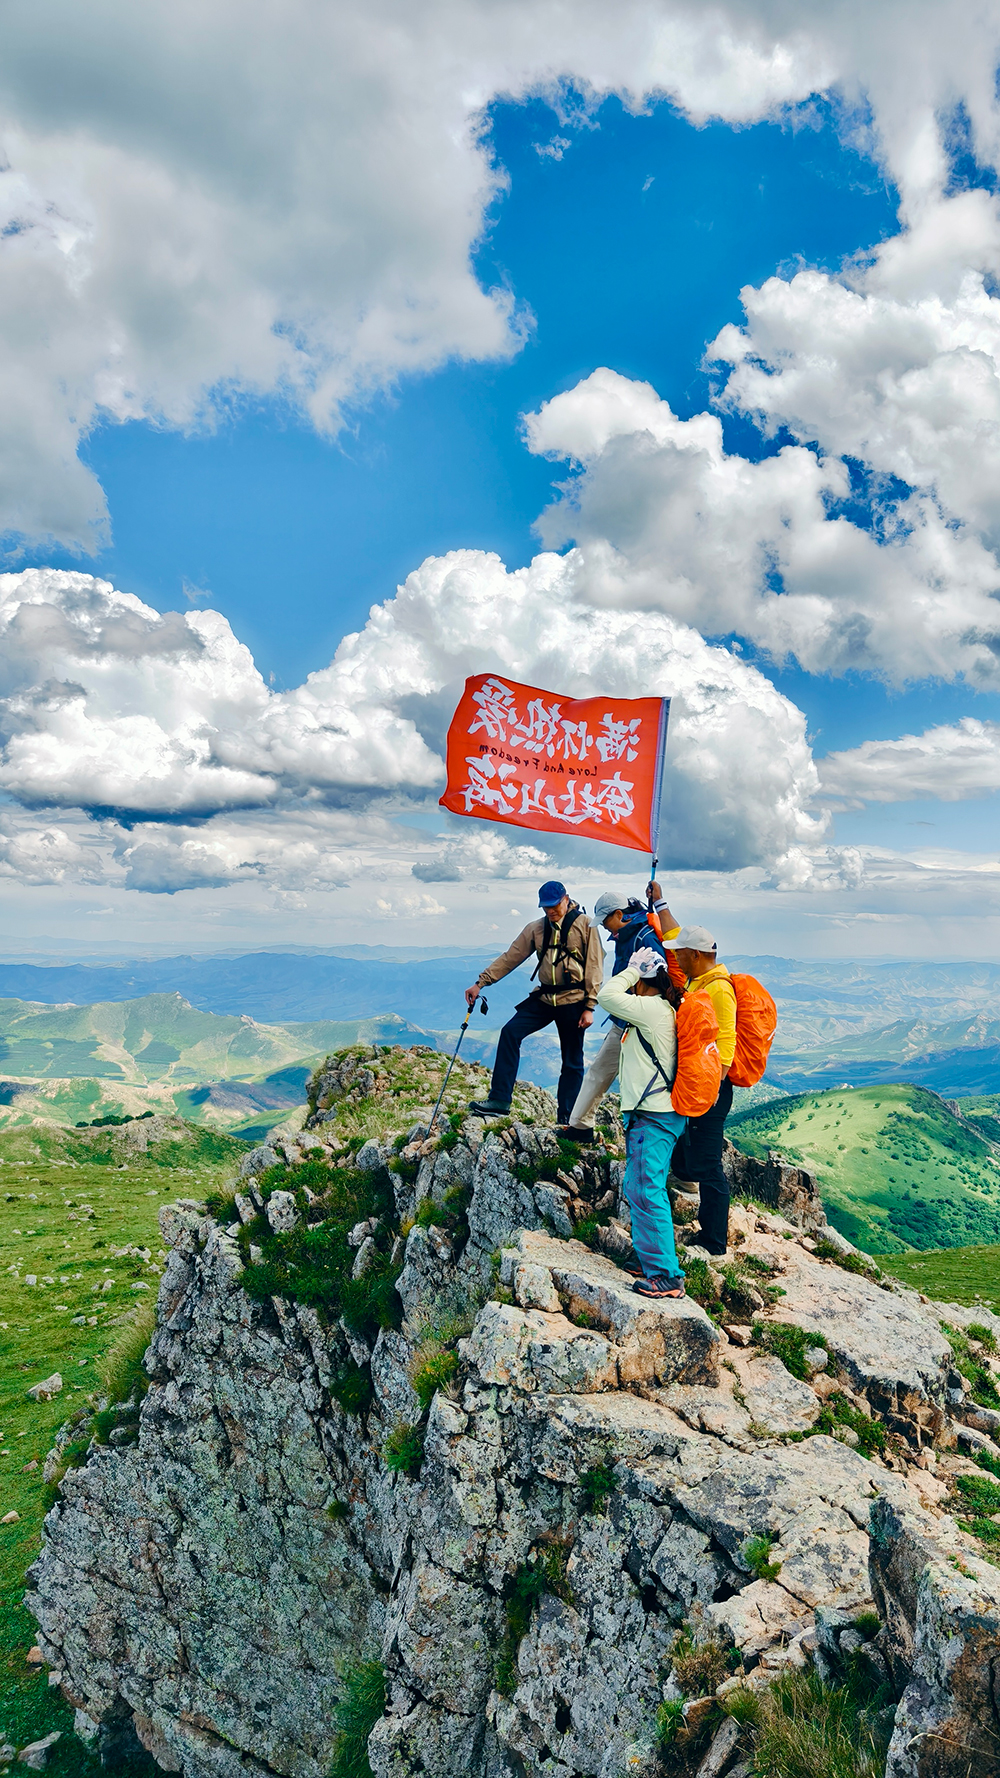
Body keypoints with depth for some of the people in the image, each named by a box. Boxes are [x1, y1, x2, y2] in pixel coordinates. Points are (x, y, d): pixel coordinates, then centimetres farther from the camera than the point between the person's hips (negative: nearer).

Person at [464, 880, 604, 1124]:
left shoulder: (584, 925, -4)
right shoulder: (536, 928, 8)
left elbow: (594, 967, -6)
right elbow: (510, 957, 8)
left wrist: (589, 1007, -10)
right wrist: (481, 982, 0)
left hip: (573, 1001, -4)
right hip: (544, 997, 4)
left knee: (572, 1062, 3)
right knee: (510, 1032, -13)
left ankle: (566, 1119, 13)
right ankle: (499, 1099, -11)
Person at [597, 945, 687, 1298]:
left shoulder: (652, 1009, -15)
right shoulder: (659, 1010, 14)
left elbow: (607, 995, -16)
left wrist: (633, 969, -6)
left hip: (654, 1117, -11)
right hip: (648, 1113, 11)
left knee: (647, 1192, -10)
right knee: (637, 1188, 17)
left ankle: (667, 1276, -7)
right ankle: (649, 1259, 26)